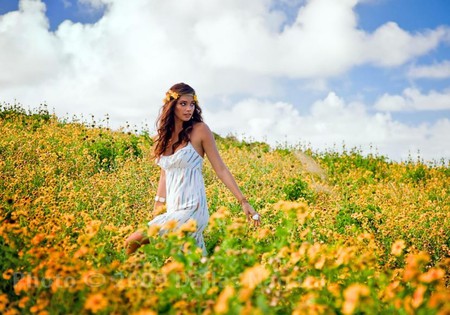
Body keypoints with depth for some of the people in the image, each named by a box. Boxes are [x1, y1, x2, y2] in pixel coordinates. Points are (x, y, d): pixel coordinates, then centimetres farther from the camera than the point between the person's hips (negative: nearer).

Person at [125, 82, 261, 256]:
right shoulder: (166, 134, 12)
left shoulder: (200, 129, -4)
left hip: (191, 209, -6)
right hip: (172, 210, 6)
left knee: (133, 242, -15)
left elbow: (221, 169, -4)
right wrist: (156, 210, 16)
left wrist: (243, 201, -9)